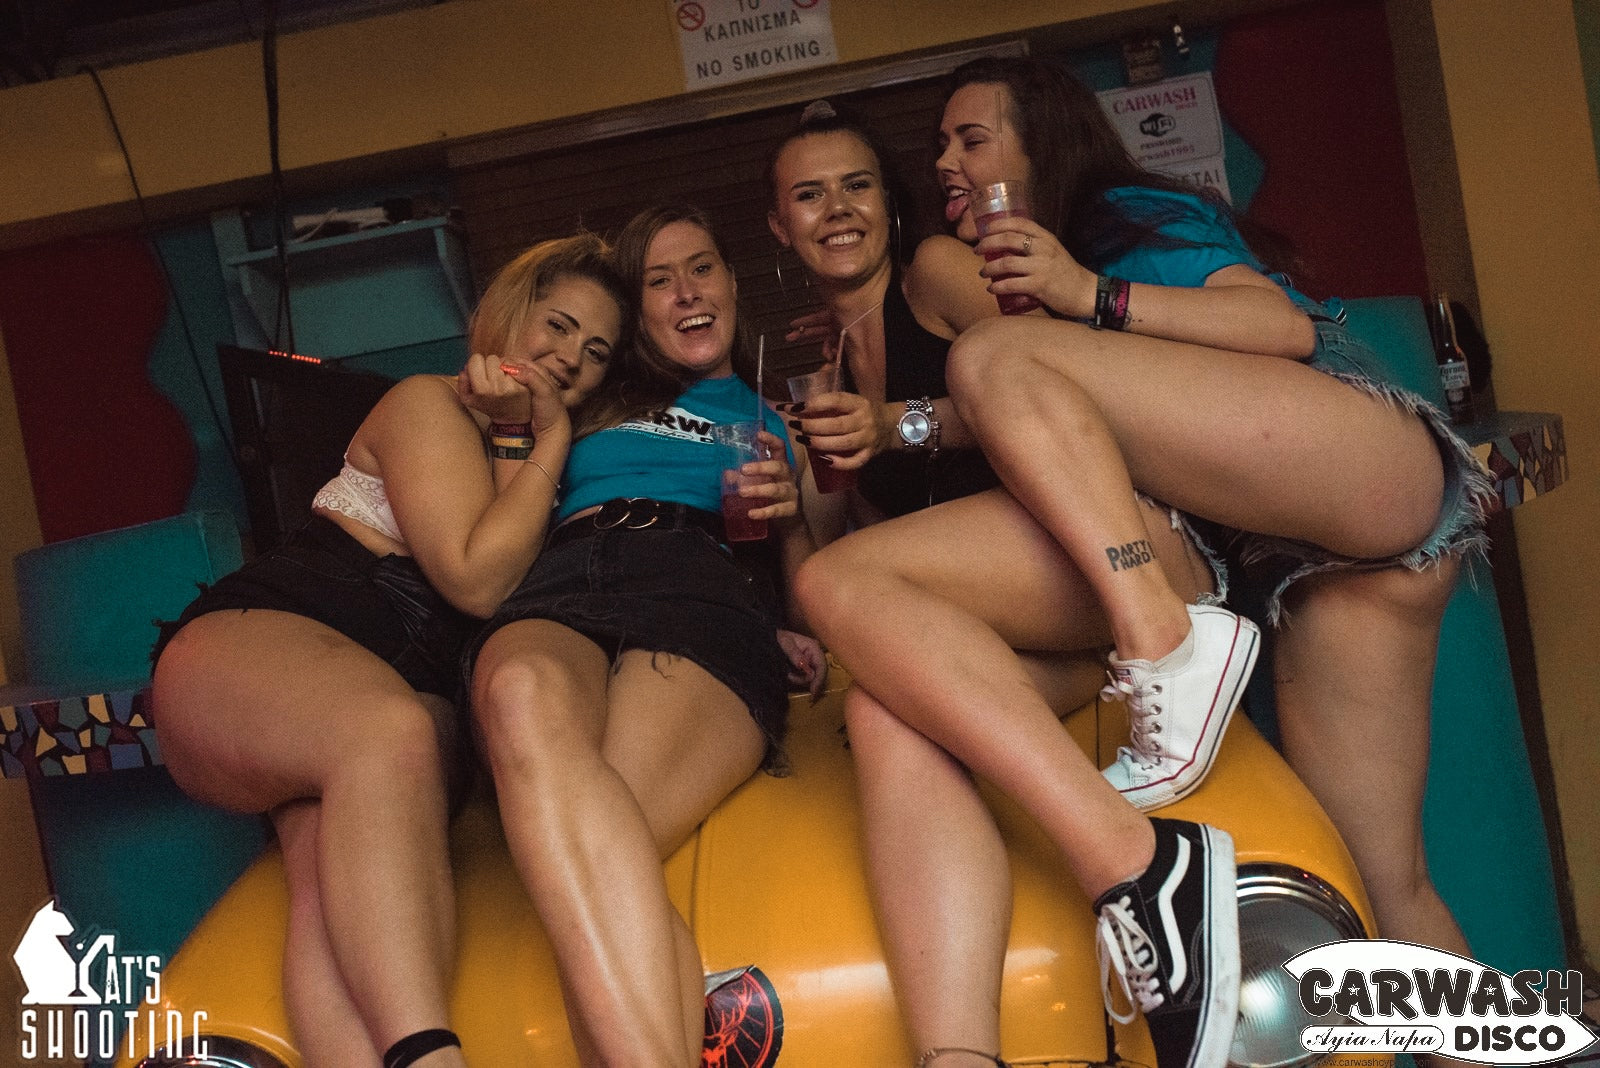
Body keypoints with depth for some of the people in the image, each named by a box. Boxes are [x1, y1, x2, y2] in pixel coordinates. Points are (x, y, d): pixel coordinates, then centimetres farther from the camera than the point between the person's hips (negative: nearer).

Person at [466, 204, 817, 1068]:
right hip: (558, 593, 1)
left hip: (708, 588, 0)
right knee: (524, 698, -45)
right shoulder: (597, 406, 41)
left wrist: (794, 513, 8)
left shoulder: (776, 414, 37)